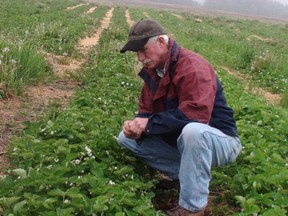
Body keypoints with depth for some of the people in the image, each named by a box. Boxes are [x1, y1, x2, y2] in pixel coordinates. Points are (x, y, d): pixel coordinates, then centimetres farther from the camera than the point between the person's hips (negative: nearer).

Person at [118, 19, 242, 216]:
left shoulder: (193, 67, -24)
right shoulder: (153, 70, 2)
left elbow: (194, 115, -35)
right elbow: (147, 110, 5)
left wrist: (149, 124, -28)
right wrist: (137, 126, -19)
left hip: (220, 141, -8)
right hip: (179, 140, 9)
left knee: (192, 130, -43)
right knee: (126, 138, 3)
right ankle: (190, 173, 1)